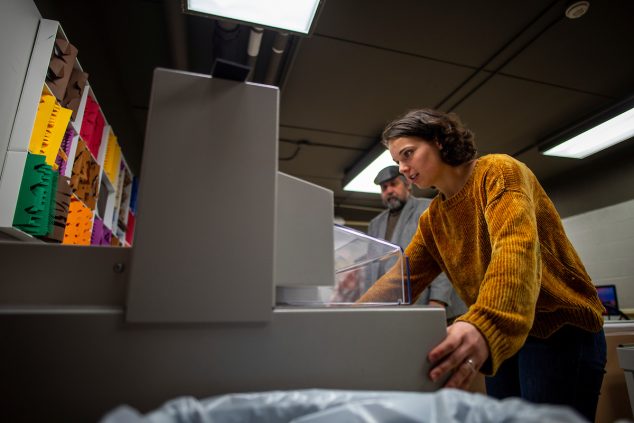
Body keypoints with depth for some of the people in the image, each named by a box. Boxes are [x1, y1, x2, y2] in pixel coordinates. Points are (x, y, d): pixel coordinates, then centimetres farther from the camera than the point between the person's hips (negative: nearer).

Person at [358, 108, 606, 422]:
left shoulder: (498, 171, -13)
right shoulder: (432, 219, 8)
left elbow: (516, 248, -30)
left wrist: (484, 326, -45)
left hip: (560, 328, -6)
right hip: (500, 338, 7)